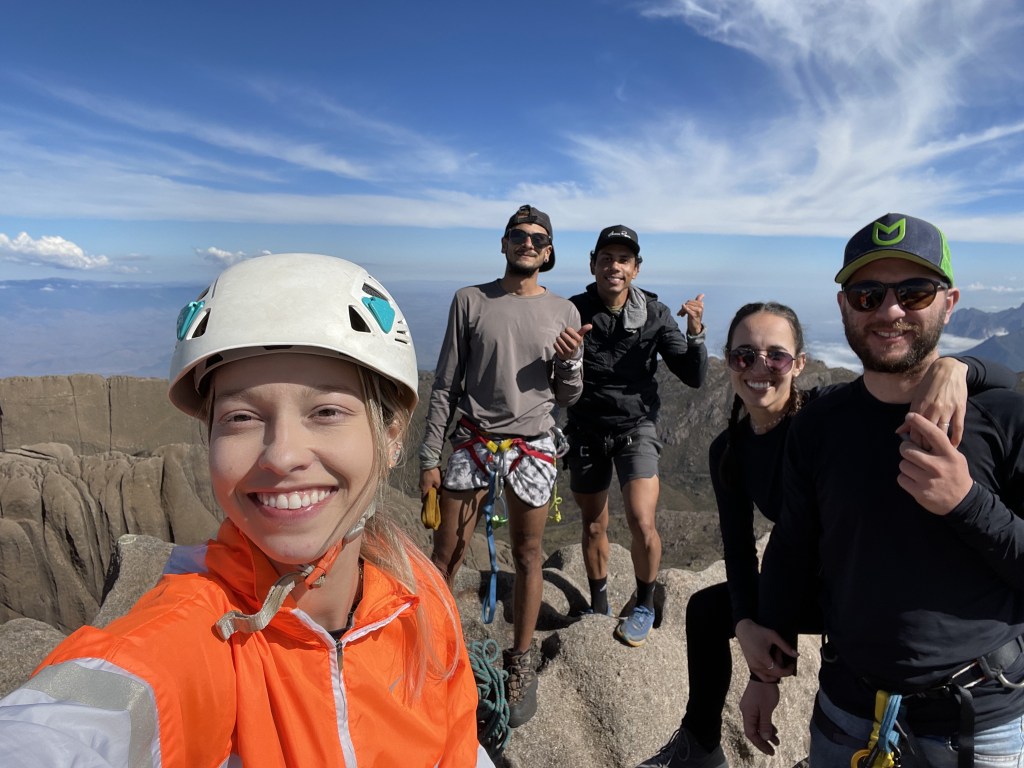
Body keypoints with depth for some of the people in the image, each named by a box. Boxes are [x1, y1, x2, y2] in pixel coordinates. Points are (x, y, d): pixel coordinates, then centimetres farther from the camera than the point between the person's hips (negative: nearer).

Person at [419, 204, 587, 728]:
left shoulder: (563, 312, 4)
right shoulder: (470, 301, 0)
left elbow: (568, 398, 7)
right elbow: (445, 385, 1)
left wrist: (570, 360, -14)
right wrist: (429, 457, -1)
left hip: (532, 446, 1)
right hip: (472, 442, 0)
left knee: (527, 558, 11)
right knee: (445, 556, 4)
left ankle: (521, 663, 29)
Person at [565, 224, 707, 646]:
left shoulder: (654, 313, -8)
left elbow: (693, 377, -6)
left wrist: (695, 332, -22)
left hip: (636, 427, -1)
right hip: (586, 429, 1)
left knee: (641, 522, -15)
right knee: (593, 524, 13)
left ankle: (644, 605, 14)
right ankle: (598, 604, 36)